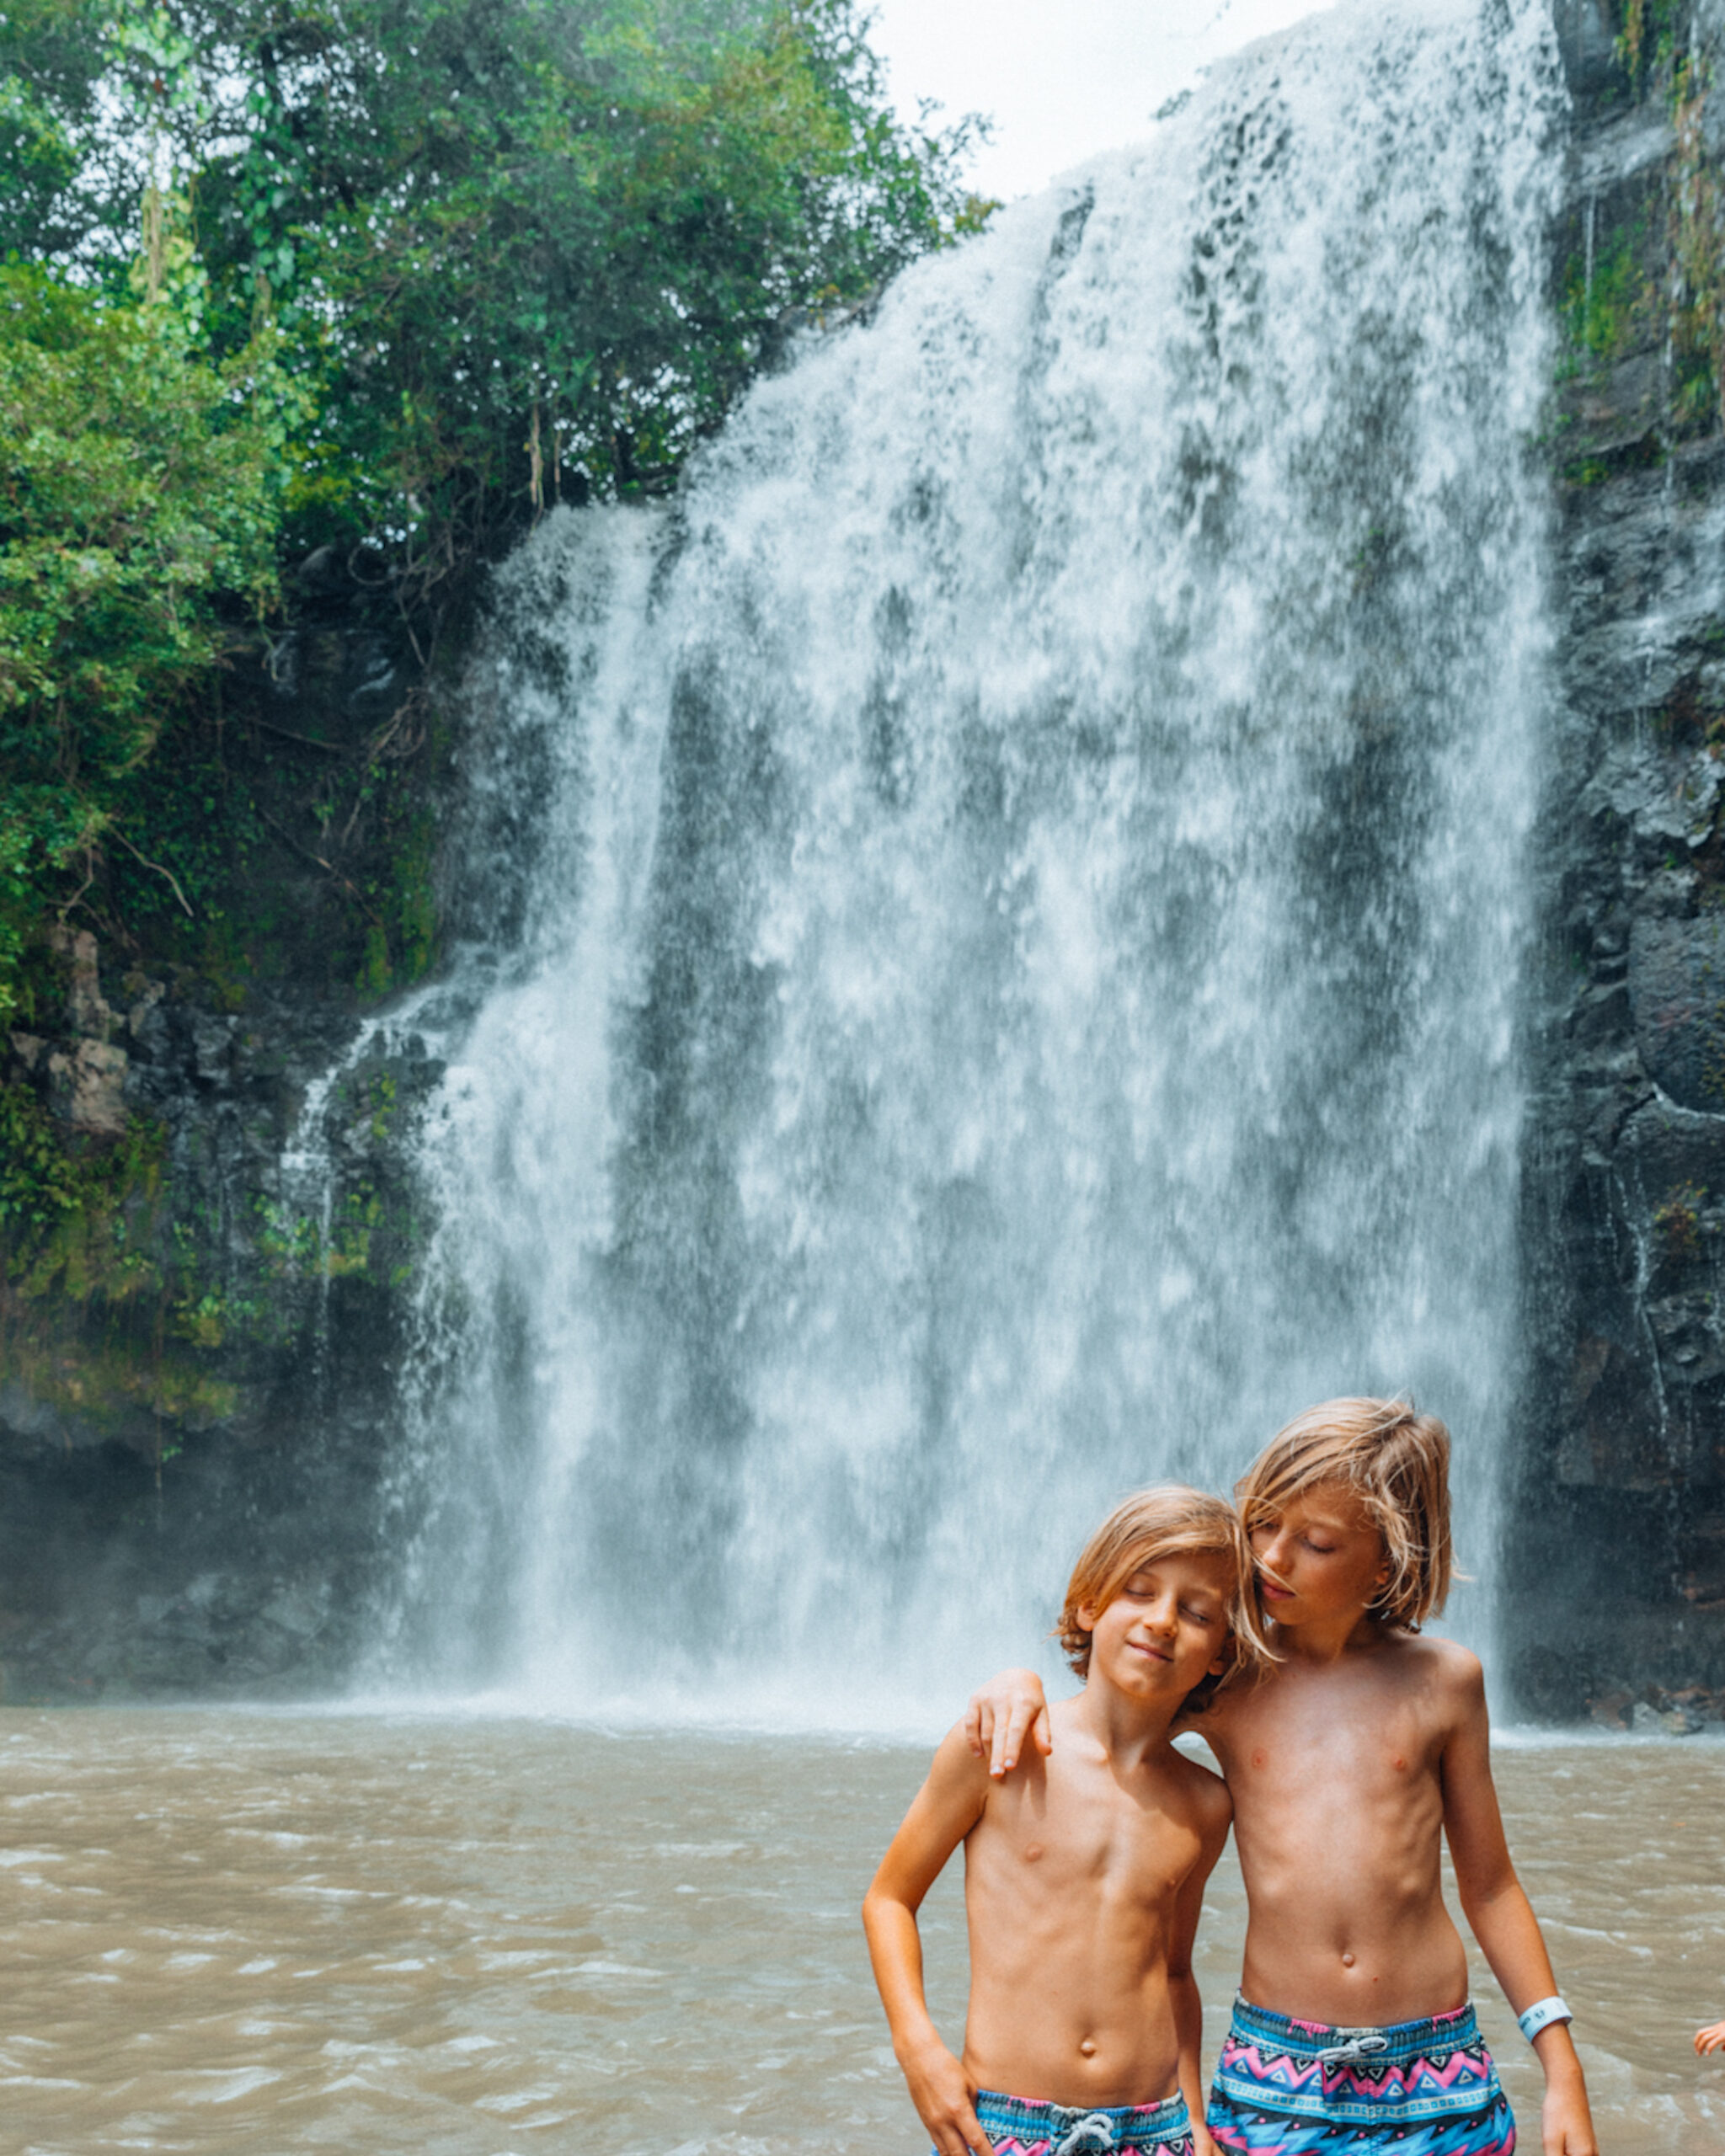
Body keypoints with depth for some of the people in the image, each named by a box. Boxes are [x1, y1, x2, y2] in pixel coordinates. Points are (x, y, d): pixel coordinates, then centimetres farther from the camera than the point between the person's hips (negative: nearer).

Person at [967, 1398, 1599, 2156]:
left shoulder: (1442, 1681, 1)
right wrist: (1020, 1682, -11)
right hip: (1271, 2083, 0)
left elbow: (1489, 1887, 9)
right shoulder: (1224, 1681, 0)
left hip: (1438, 2087, 0)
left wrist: (1563, 2072, 7)